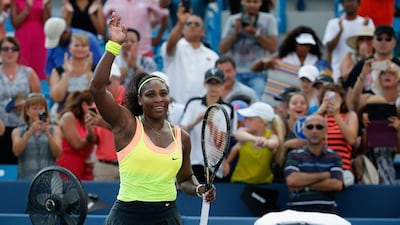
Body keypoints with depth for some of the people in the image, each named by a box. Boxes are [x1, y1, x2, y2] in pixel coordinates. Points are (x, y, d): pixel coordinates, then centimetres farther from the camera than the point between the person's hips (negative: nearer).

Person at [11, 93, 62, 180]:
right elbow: (17, 151, -7)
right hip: (26, 179, 0)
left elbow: (58, 154, -3)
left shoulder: (54, 129, 11)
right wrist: (30, 131, -19)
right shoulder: (18, 131, 12)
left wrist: (47, 133, -17)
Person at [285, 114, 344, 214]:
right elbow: (291, 181, -7)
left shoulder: (333, 157, 14)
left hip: (327, 212, 1)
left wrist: (305, 186, -4)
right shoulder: (294, 155, 11)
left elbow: (337, 185, -1)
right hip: (298, 211, -1)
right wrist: (324, 175, 0)